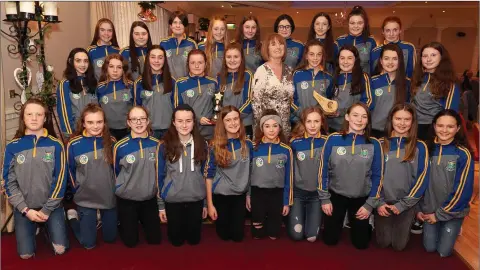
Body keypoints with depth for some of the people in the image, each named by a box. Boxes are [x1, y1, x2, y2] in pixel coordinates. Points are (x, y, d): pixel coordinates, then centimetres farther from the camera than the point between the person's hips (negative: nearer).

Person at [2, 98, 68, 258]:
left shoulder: (55, 145, -5)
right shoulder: (12, 147, -3)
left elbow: (60, 179, -7)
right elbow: (8, 182, -3)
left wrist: (46, 210, -12)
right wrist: (26, 209, -12)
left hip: (52, 206, -1)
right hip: (24, 208, 1)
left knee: (60, 250, -8)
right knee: (26, 254, -4)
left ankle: (47, 227, 23)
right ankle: (36, 228, 27)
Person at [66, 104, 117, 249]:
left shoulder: (111, 142, -7)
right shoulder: (74, 144, -12)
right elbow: (71, 171, 1)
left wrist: (113, 188, 5)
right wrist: (79, 190, 5)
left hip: (109, 197, 2)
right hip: (86, 199, -2)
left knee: (110, 238, 16)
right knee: (89, 243, 7)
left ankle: (97, 219, 45)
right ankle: (73, 217, 33)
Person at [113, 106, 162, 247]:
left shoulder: (157, 144, -6)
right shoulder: (120, 147, -13)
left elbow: (159, 172, 4)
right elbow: (115, 173, 2)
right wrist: (120, 191, 10)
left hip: (150, 199, 2)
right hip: (126, 200, -2)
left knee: (155, 239, 11)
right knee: (130, 241, 9)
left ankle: (142, 222, 40)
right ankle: (123, 224, 40)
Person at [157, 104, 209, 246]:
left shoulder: (202, 144, -1)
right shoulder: (165, 146, -8)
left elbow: (205, 174, 6)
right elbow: (160, 176, -2)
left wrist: (205, 202, 8)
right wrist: (161, 204, -1)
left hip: (196, 200, 2)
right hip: (173, 200, -1)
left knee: (194, 239, 14)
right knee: (176, 240, 13)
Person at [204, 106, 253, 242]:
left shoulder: (248, 144, -4)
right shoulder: (215, 146, -12)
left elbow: (250, 171, 6)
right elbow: (209, 175, -10)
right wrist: (210, 204, -11)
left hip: (240, 194, 2)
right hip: (220, 195, -2)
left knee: (237, 235, 9)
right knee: (224, 235, 11)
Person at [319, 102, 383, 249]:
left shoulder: (374, 144, -8)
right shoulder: (333, 139, -10)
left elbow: (377, 176, -4)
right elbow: (323, 170, -5)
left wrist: (370, 204, -5)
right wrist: (324, 198, -5)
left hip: (361, 198, 1)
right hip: (336, 195, 0)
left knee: (361, 243, 10)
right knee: (330, 240, 9)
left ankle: (361, 226, 42)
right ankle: (339, 223, 40)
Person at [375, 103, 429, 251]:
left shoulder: (419, 147, -5)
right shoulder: (380, 144, -3)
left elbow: (422, 178, -8)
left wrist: (402, 204, -12)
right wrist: (378, 202, -10)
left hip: (407, 203, 0)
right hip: (383, 202, 0)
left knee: (399, 245, 9)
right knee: (383, 243, 9)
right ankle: (377, 226, 40)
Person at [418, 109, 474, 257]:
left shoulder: (463, 154, -17)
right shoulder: (428, 149, -5)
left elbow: (463, 190, -16)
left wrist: (440, 214, -12)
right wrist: (418, 208, -2)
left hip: (453, 210, -3)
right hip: (429, 208, 3)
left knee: (444, 251, 2)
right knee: (429, 247, 6)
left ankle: (453, 229, 31)